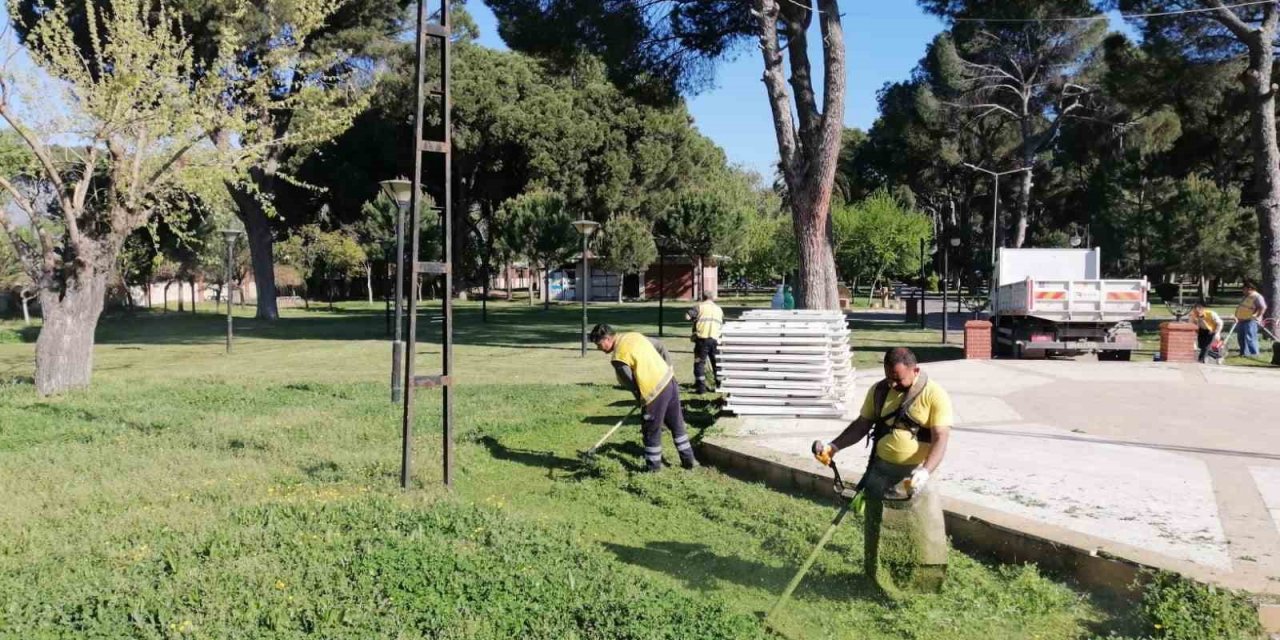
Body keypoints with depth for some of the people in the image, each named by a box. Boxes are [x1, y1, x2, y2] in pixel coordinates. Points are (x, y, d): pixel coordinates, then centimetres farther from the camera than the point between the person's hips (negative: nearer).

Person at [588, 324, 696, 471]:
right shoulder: (634, 335, 8)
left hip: (655, 391, -8)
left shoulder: (619, 357, -15)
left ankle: (653, 466, 24)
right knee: (677, 425, 20)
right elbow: (661, 347, 14)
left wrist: (640, 400, 5)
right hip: (669, 380, 8)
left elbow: (631, 383, -12)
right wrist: (669, 368, 18)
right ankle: (689, 459, 29)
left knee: (652, 431, 11)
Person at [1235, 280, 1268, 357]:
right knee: (1242, 338, 12)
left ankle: (1253, 353, -7)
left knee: (1250, 338, -11)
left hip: (1250, 321, -10)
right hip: (1242, 321, 10)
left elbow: (1263, 307, -24)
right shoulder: (1247, 297, 19)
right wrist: (1237, 317, 23)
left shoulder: (1257, 297, -13)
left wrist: (1257, 317, -22)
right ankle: (1243, 352, 19)